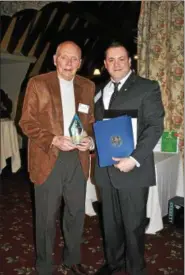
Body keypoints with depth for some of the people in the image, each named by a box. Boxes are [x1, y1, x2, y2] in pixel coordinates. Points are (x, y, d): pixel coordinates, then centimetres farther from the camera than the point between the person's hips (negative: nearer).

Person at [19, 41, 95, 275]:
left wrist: (90, 139, -8)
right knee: (46, 218, 9)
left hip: (78, 159, 4)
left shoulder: (88, 86, 8)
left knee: (76, 214, 16)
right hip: (48, 159, -4)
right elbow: (26, 122, -6)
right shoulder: (37, 83, -4)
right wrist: (54, 140, -19)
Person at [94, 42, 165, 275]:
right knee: (110, 221, 18)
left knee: (133, 224, 9)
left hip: (133, 169, -5)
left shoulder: (148, 88, -4)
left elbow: (155, 126, -12)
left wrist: (135, 159, -21)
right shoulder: (99, 91, 14)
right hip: (105, 169, 5)